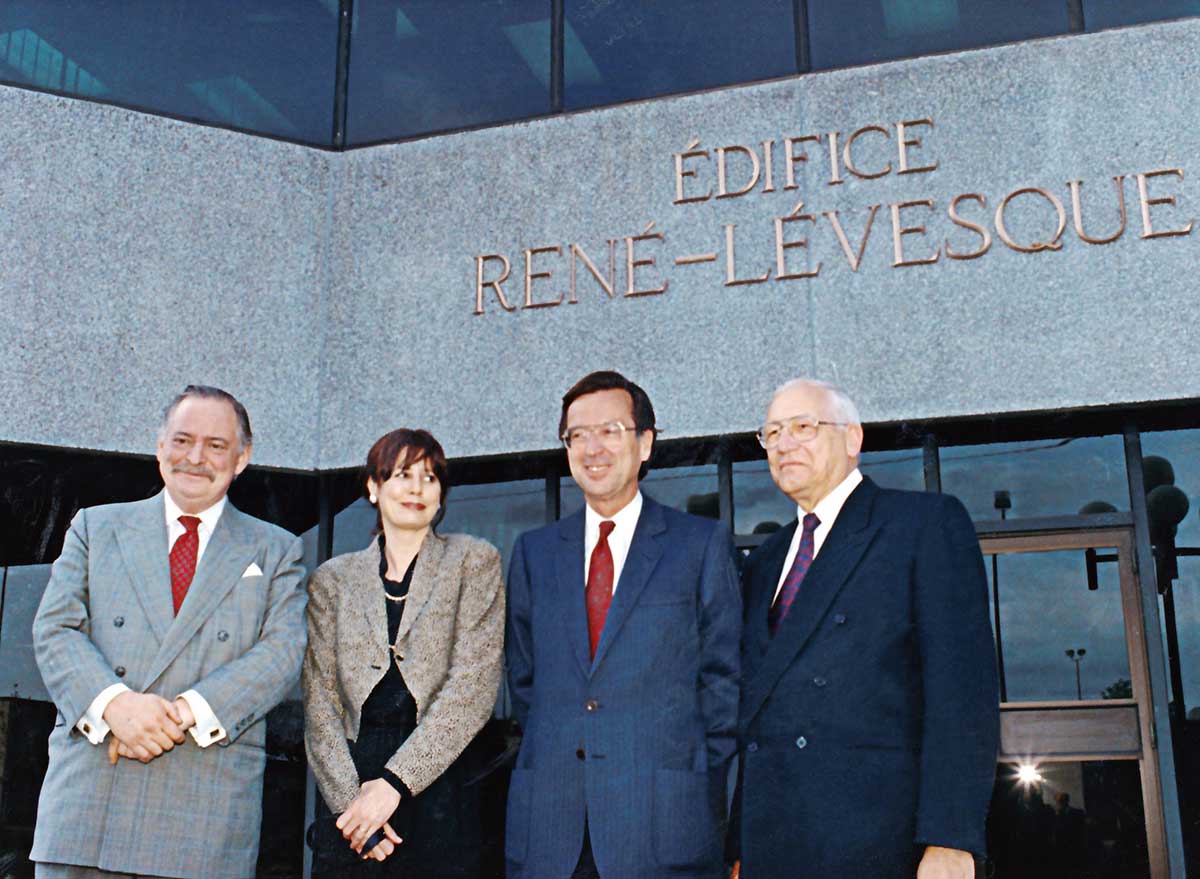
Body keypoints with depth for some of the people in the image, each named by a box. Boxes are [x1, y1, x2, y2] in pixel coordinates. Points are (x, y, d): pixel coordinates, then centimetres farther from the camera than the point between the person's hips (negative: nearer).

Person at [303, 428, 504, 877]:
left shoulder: (473, 561, 3)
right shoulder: (333, 578, 10)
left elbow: (473, 686, -6)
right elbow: (319, 700, 4)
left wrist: (394, 781, -12)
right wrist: (348, 797, -10)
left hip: (440, 786, -1)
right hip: (353, 780, 2)